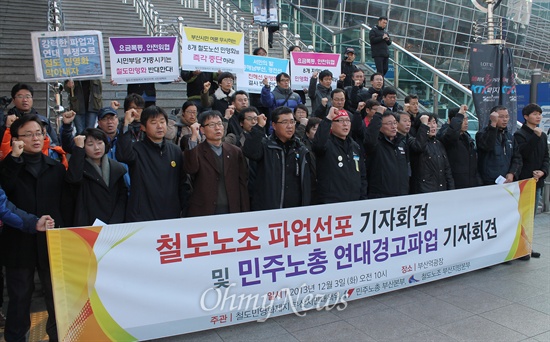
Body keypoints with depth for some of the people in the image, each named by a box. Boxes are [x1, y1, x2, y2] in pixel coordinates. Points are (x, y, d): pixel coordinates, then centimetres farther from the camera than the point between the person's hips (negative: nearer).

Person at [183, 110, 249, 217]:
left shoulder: (235, 152, 9)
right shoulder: (197, 151, 1)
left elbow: (243, 184, 8)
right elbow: (191, 169, -20)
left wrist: (245, 213, 3)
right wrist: (193, 138, -21)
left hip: (231, 212, 3)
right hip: (203, 213, -2)